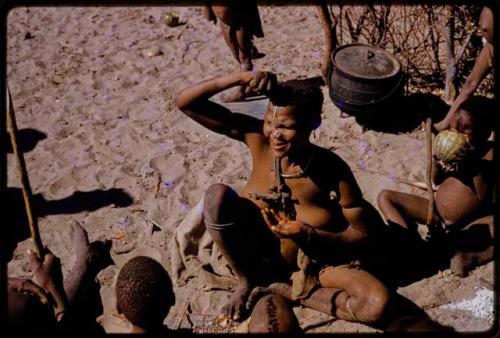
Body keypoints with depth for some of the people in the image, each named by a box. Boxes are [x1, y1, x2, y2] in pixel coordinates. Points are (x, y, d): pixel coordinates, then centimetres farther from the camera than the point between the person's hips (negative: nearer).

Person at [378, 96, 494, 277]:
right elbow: (437, 181, 7)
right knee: (385, 197, -7)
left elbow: (486, 198, -19)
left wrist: (474, 167, -29)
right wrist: (437, 161, -13)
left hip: (468, 227, -5)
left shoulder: (490, 155, -13)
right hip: (436, 215, 5)